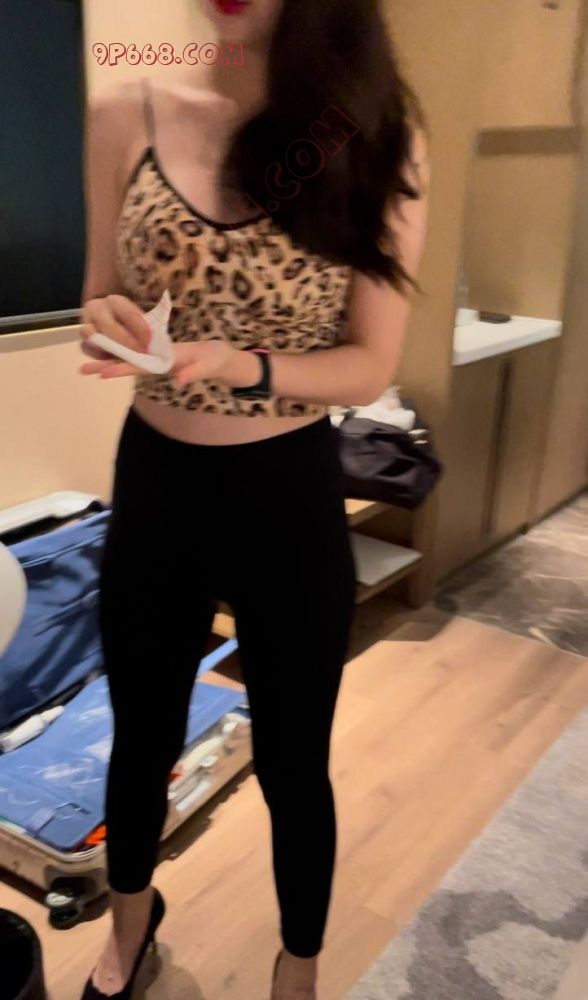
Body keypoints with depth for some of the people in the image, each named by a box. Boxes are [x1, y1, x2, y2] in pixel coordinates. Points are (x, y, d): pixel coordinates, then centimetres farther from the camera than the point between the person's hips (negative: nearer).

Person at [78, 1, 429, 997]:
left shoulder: (374, 134, -8)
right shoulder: (127, 115, -2)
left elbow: (372, 365, -8)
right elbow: (103, 299, 6)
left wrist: (241, 366, -26)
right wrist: (113, 321, -18)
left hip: (290, 497, -2)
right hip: (152, 482, 3)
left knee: (292, 764, 15)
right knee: (140, 739, 22)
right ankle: (130, 916, 55)